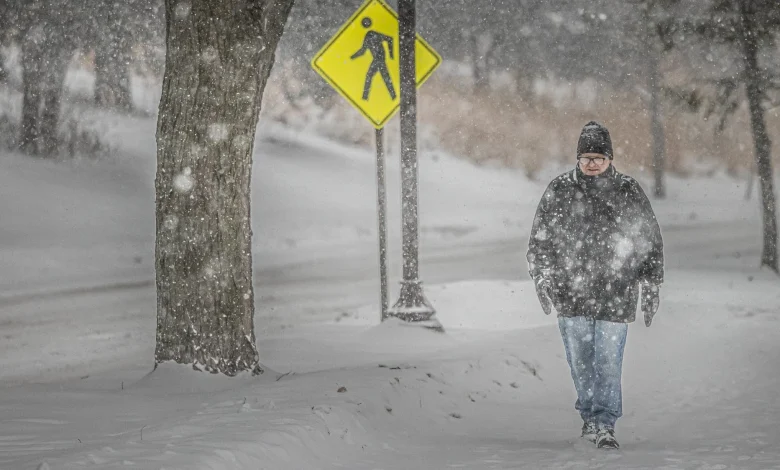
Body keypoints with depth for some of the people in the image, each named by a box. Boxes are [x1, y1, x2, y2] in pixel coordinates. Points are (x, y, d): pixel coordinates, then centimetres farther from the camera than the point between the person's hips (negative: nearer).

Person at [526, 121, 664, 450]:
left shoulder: (629, 192, 4)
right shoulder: (559, 191, 4)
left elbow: (651, 241, 9)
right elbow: (540, 238, 8)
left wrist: (651, 287, 6)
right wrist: (542, 276, -4)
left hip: (615, 295, -1)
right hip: (571, 295, 1)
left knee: (608, 361, -5)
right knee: (580, 360, 6)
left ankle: (605, 424, 1)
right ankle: (590, 414, 23)